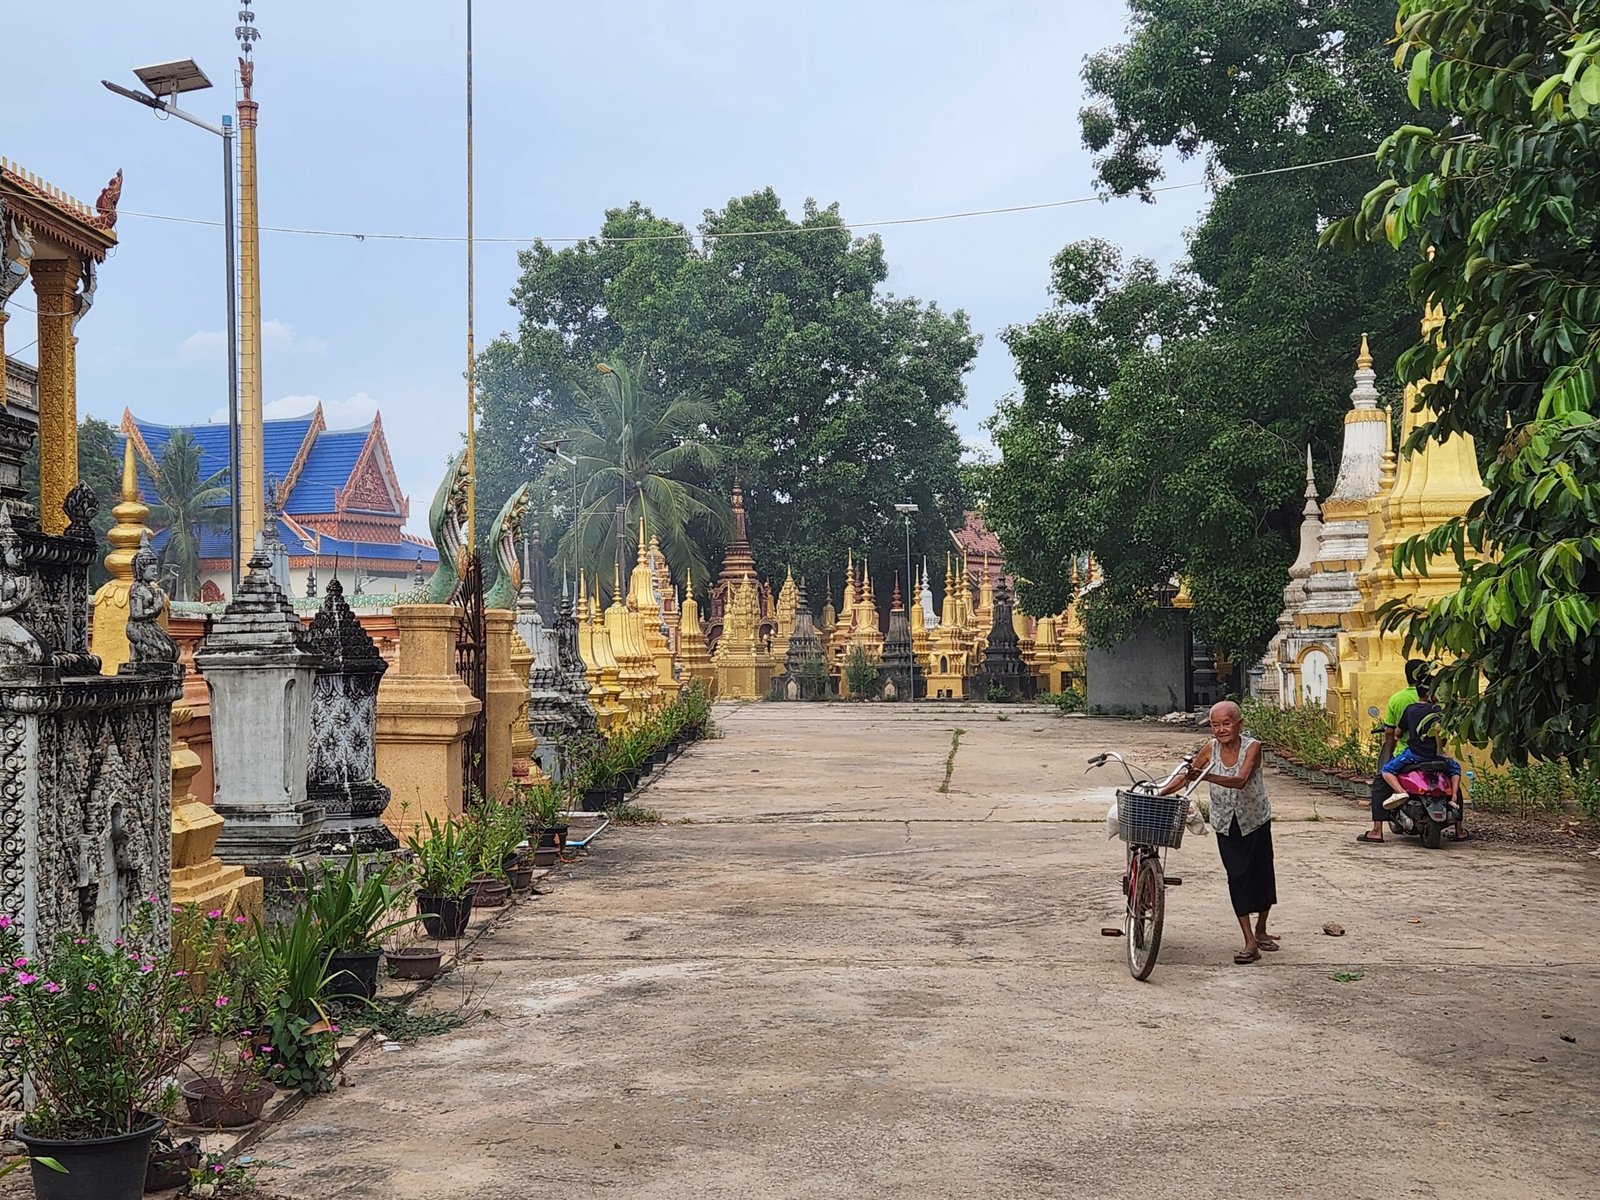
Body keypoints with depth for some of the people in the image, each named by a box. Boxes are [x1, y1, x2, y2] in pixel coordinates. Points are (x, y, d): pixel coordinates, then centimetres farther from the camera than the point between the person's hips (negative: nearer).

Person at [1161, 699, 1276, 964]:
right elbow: (1186, 777, -2)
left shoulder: (1252, 747, -19)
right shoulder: (1211, 749, -9)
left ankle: (1260, 931, 30)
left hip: (1255, 820, -1)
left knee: (1261, 873, 8)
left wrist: (1205, 776, -48)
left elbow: (1241, 780, -34)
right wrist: (1158, 794, -15)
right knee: (1237, 876, -5)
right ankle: (1250, 942, -6)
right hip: (1226, 823, 1)